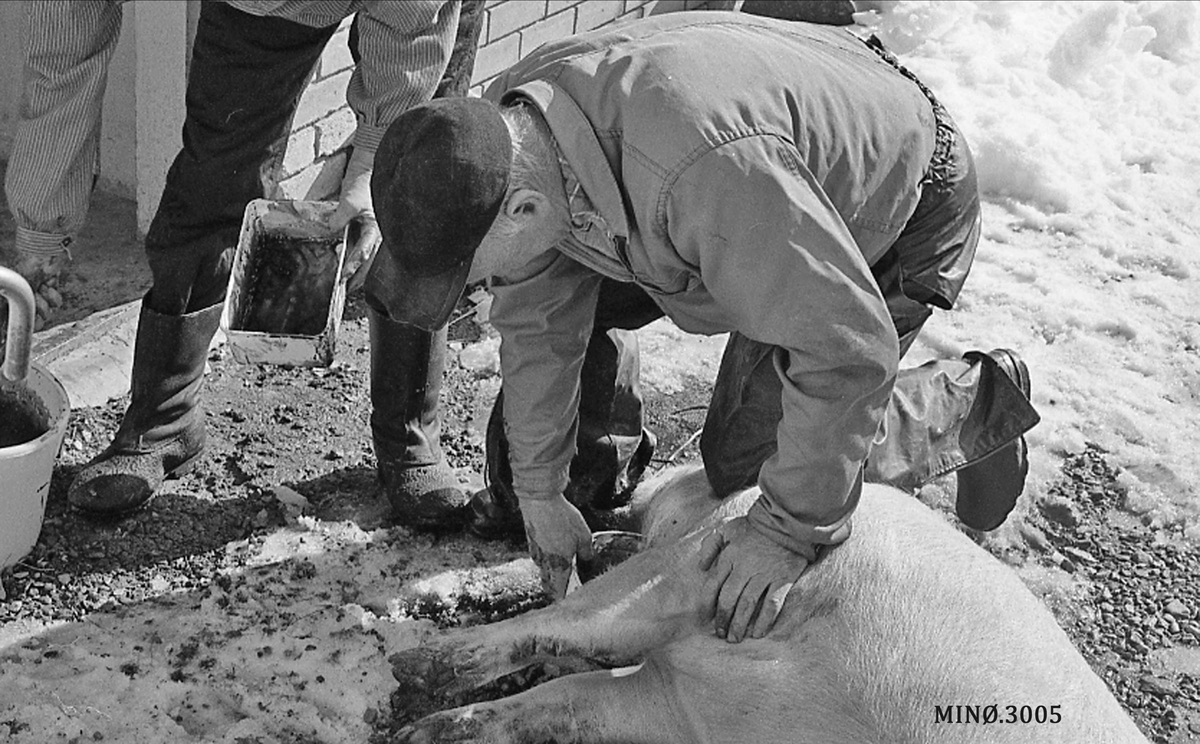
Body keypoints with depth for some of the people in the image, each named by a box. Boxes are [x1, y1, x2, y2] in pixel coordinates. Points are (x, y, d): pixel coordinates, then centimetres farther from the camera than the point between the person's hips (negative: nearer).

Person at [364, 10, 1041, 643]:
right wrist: (538, 492, 2)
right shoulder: (504, 126, -21)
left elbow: (847, 349, -38)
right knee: (560, 294, -1)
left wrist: (789, 528, -28)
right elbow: (537, 317, -6)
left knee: (743, 462, -4)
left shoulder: (699, 166, -47)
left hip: (896, 213, -7)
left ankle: (978, 404, 12)